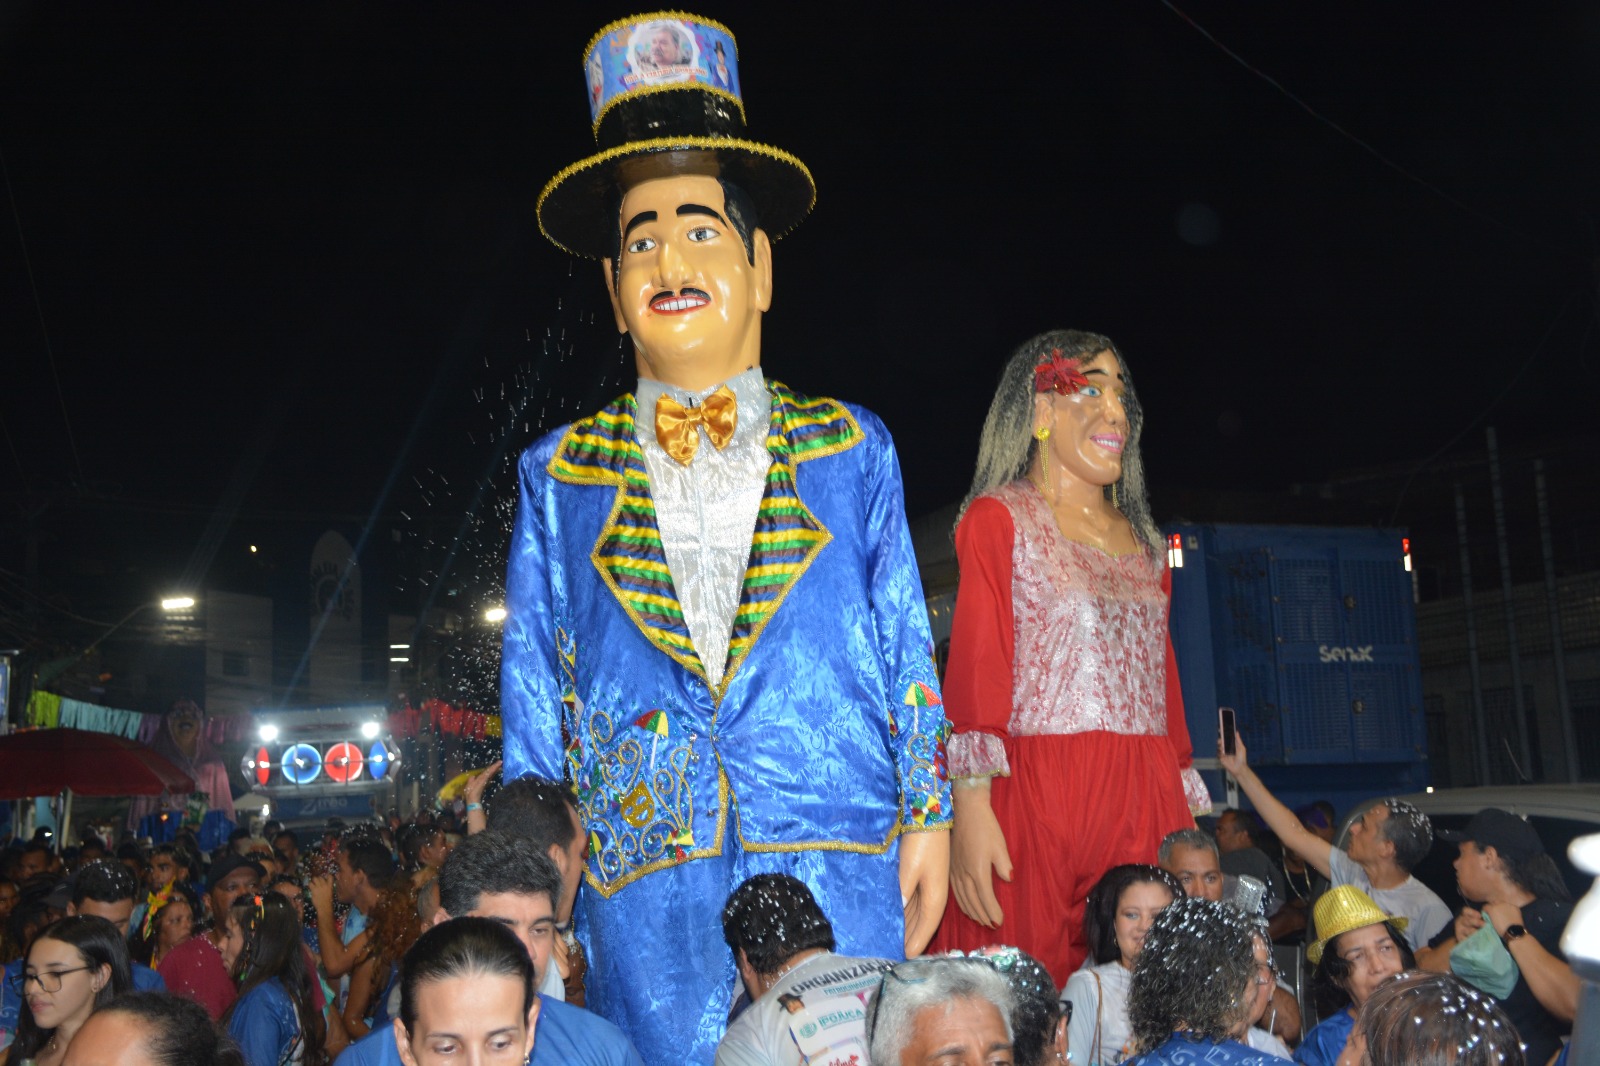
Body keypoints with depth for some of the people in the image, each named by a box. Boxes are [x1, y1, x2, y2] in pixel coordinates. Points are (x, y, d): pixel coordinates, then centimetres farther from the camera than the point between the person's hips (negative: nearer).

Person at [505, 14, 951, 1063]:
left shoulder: (850, 449, 9)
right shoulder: (562, 474, 10)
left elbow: (907, 648, 8)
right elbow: (533, 685, 10)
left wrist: (928, 817, 2)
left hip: (840, 863, 0)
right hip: (642, 877, 1)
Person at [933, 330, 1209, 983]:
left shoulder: (1143, 543, 22)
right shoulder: (999, 518, 4)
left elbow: (1165, 685, 20)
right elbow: (975, 666, -7)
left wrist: (1192, 819, 13)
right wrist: (970, 805, -18)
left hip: (1147, 807, 5)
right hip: (1031, 800, -5)